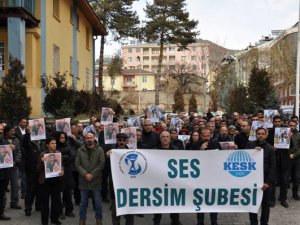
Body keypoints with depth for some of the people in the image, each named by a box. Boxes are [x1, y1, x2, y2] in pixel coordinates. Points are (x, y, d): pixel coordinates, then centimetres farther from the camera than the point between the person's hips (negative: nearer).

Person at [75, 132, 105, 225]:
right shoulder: (80, 150, 4)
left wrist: (92, 175, -13)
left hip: (96, 181, -1)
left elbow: (102, 164, -7)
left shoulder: (99, 149, -1)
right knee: (83, 202, 11)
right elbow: (77, 164, -1)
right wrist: (85, 174, -13)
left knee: (98, 203, 7)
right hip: (83, 181, 1)